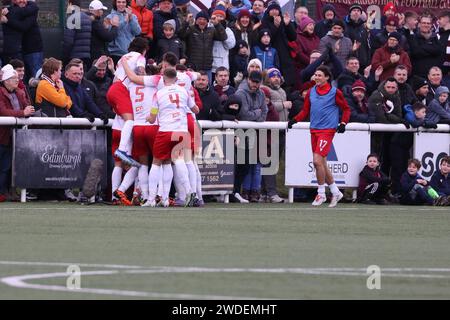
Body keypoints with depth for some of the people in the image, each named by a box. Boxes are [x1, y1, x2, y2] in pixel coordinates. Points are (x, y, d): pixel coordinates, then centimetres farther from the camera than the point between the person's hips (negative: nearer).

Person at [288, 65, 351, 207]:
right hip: (314, 130, 6)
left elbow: (346, 109, 3)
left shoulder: (334, 92, -4)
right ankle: (336, 192, 22)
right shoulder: (311, 92, 11)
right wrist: (294, 120, 1)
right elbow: (305, 111, 16)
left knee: (317, 161, -16)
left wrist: (343, 124, -10)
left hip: (327, 130, -6)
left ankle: (321, 194, -2)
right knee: (322, 164, 8)